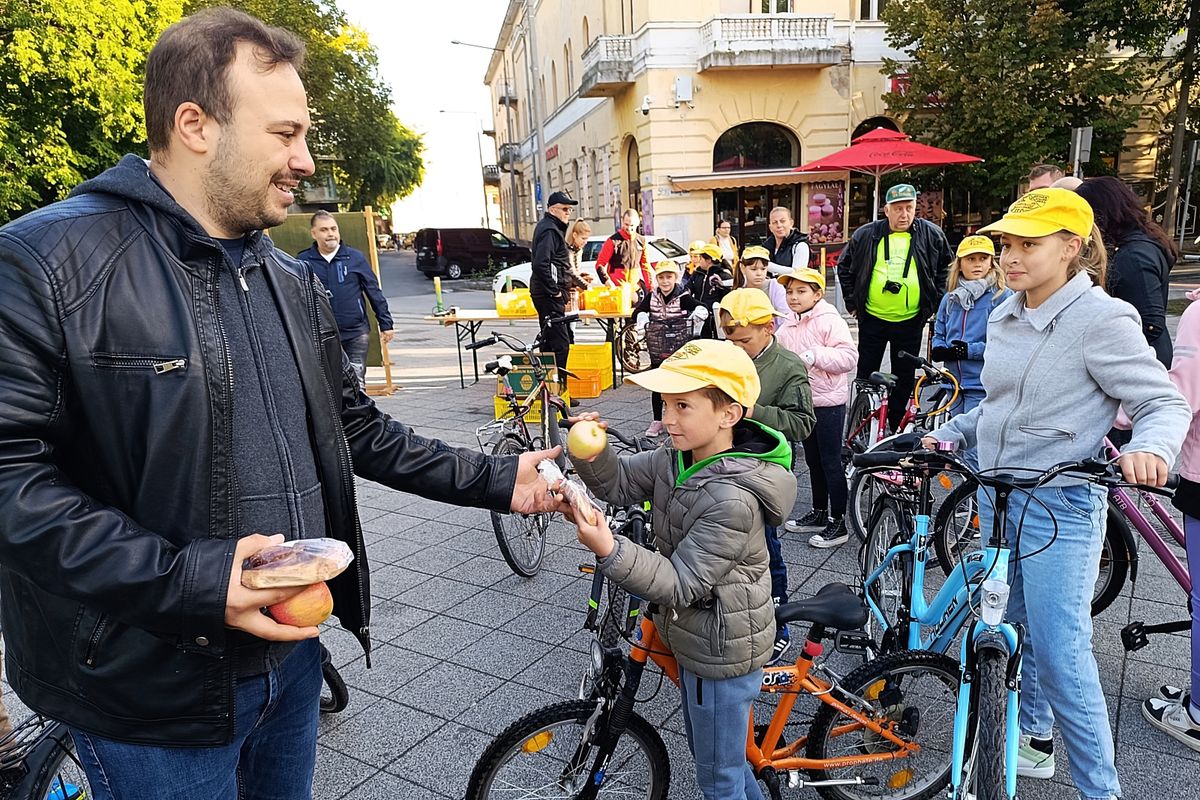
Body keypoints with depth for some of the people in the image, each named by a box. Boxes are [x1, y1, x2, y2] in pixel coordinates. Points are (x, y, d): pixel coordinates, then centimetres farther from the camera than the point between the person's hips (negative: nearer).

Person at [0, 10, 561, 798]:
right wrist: (186, 578, -27)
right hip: (153, 695, -6)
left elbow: (356, 429, 10)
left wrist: (497, 481, 5)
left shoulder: (292, 281, 7)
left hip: (289, 648, 7)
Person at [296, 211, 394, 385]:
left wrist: (386, 324, 5)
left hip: (356, 333, 0)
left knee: (356, 383, 3)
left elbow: (374, 292, 5)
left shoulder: (355, 257, 1)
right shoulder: (303, 261, 1)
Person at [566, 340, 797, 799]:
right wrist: (591, 452, -25)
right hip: (694, 636, 9)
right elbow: (619, 482, -4)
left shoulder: (732, 500, -33)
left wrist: (608, 550, -43)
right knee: (712, 754, 29)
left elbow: (681, 584, -30)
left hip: (722, 652, -9)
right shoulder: (678, 459, -6)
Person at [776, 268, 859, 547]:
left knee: (830, 462, -2)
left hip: (829, 401, -8)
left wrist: (816, 355, -28)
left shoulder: (830, 321, -14)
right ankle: (819, 513, 30)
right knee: (813, 460, 17)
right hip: (803, 401, 8)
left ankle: (838, 522, 7)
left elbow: (849, 357, -21)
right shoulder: (787, 327, 8)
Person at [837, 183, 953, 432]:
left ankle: (895, 429, 20)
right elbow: (844, 266, 12)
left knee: (904, 378, 7)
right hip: (872, 318, 0)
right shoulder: (866, 235, 0)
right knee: (866, 375, 6)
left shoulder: (931, 235, 1)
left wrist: (935, 300, 8)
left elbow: (946, 267, 15)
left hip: (911, 321, 0)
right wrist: (851, 302, 7)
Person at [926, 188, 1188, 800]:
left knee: (1059, 653, -3)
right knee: (1017, 629, 20)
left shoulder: (1101, 318, -14)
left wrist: (1150, 447, -33)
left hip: (1060, 507, -7)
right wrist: (948, 434, 5)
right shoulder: (1005, 317, 7)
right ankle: (1035, 739, 40)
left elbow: (1166, 403, -13)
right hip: (997, 497, 8)